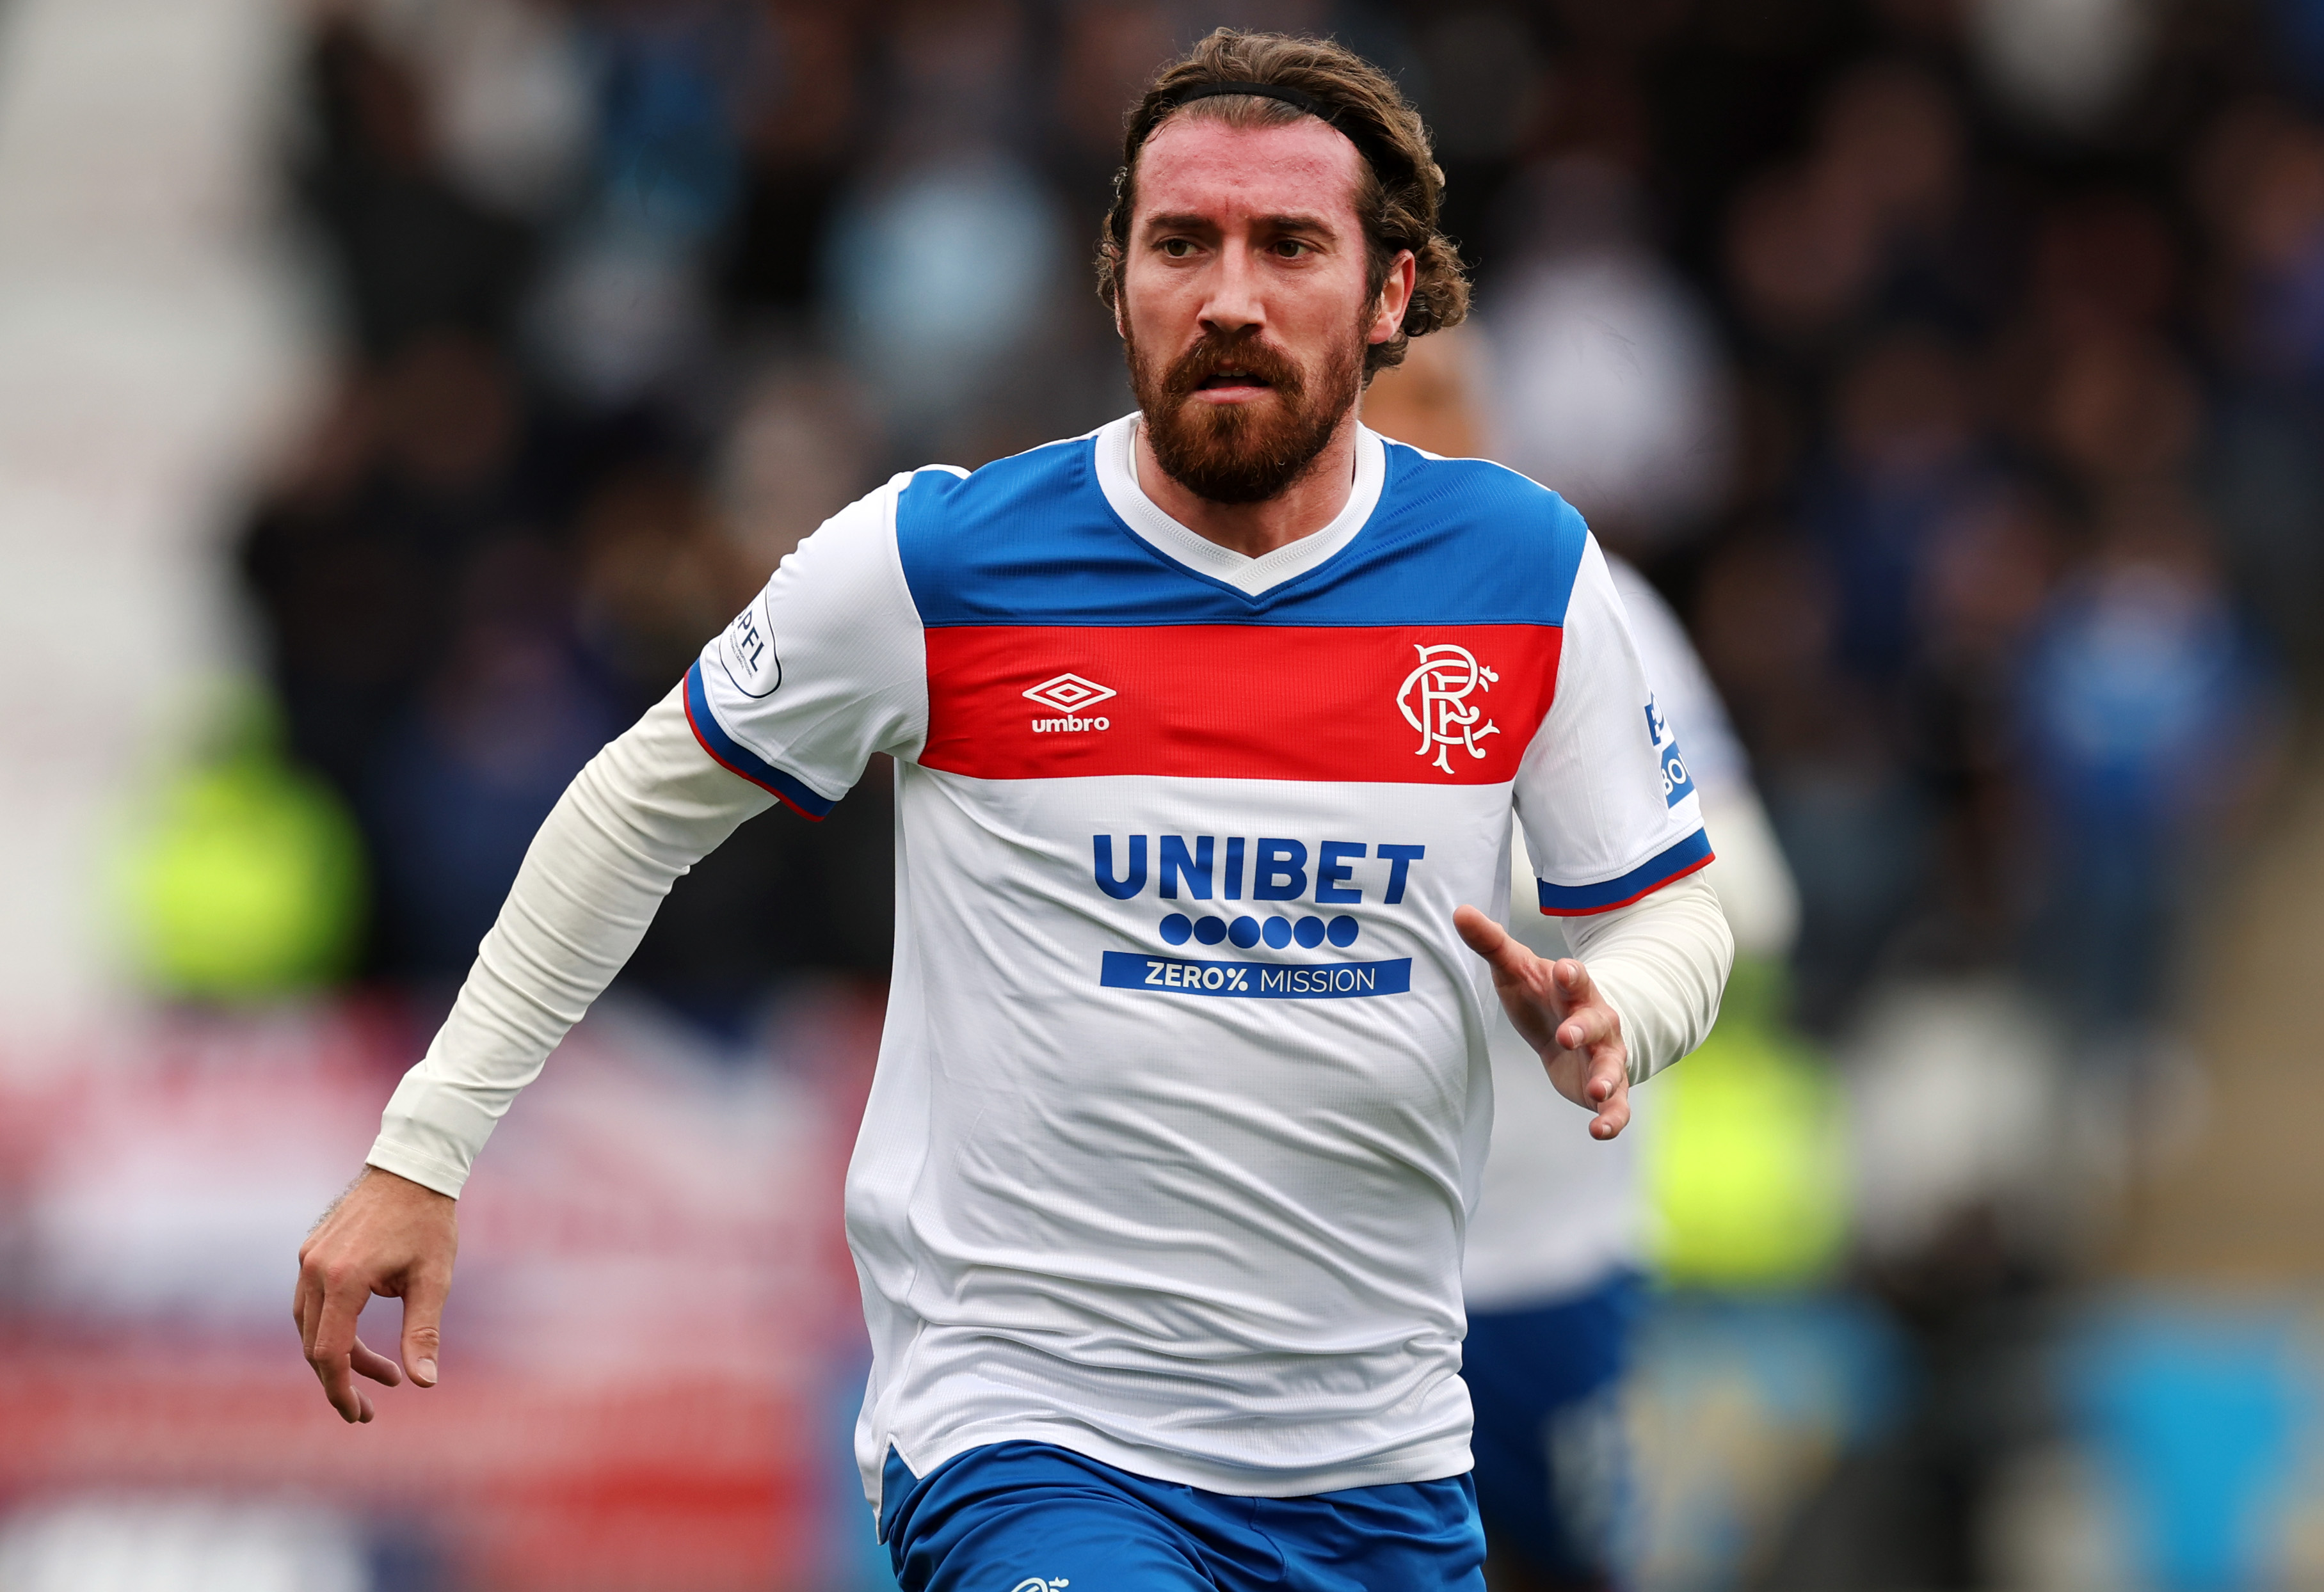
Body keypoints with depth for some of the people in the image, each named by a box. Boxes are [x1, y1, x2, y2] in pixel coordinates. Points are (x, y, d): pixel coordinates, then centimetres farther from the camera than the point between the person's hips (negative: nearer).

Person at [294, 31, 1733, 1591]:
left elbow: (1668, 913, 12)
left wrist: (1598, 1021, -13)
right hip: (1027, 1445, -4)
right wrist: (422, 1154, 5)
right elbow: (641, 808, 7)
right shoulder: (935, 560, -6)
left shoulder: (1526, 570, 1)